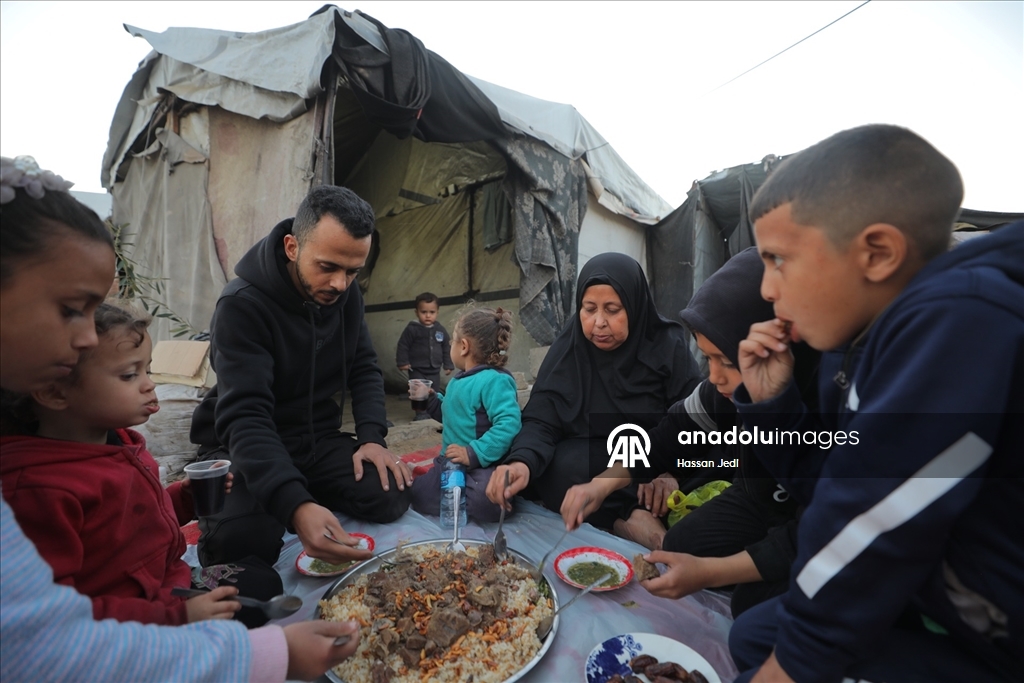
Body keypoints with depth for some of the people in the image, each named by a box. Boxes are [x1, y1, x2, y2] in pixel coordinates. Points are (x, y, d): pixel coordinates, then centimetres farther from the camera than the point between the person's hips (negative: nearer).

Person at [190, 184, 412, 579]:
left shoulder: (345, 294, -3)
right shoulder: (242, 305, -22)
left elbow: (364, 369, 4)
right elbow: (244, 418, -30)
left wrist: (371, 437, -14)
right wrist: (296, 507, -45)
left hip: (318, 442, 5)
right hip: (246, 449, -4)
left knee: (394, 495, -18)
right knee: (244, 539, -32)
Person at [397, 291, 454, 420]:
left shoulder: (440, 329, 1)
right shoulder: (412, 329, -12)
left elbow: (447, 348, 9)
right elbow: (403, 346, -9)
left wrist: (448, 365, 8)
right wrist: (403, 362, -12)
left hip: (434, 370, 4)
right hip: (417, 369, -4)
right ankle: (421, 414, 9)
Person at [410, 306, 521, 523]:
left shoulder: (495, 380, -21)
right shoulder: (458, 380, 11)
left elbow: (509, 424, -32)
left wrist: (474, 453, -32)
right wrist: (431, 399, 12)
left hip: (483, 465, -8)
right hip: (452, 462, 9)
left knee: (485, 501, -37)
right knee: (415, 495, 0)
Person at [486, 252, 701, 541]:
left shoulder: (668, 347, -9)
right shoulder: (568, 348, -7)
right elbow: (541, 421, -12)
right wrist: (523, 462, -34)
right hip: (585, 460, 2)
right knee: (563, 468, -31)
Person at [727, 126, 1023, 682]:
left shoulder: (955, 322, -27)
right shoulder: (862, 337, -2)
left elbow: (870, 537, -26)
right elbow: (828, 484, 6)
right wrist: (771, 399, -9)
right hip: (962, 620, 8)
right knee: (755, 633, 12)